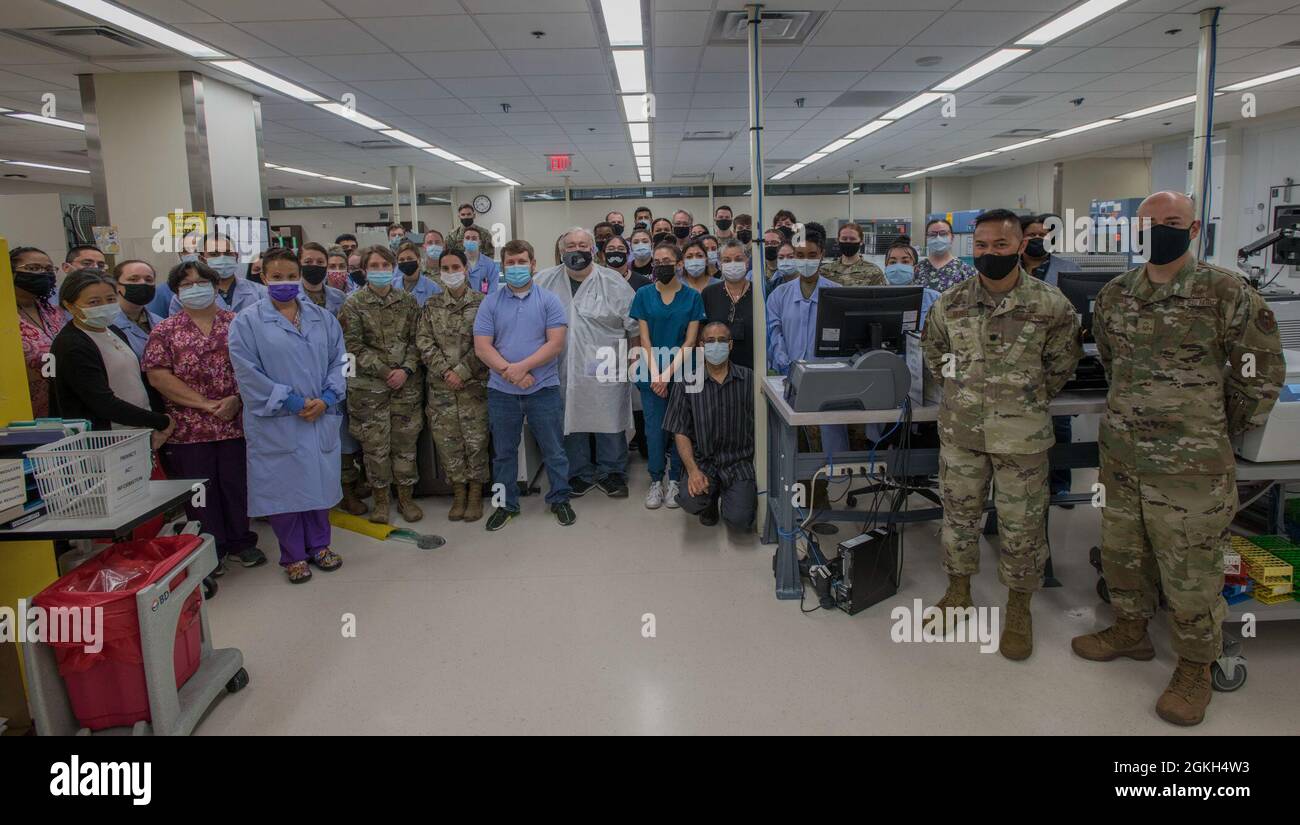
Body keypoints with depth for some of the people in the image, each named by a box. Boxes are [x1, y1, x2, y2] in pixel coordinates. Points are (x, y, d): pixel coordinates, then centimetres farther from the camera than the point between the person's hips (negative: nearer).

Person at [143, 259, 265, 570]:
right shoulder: (164, 331, 2)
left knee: (237, 485, 9)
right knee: (199, 492, 7)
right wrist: (205, 403, -13)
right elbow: (158, 376, -7)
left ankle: (240, 542, 27)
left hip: (236, 425, 1)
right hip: (188, 430, -1)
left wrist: (237, 400, -14)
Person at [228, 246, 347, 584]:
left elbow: (338, 361, 7)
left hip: (322, 418, 3)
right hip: (276, 423, -3)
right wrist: (292, 402, -14)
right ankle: (293, 556, 20)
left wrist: (326, 399, -9)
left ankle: (319, 545, 28)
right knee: (284, 487, 4)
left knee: (320, 481, 10)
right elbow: (248, 373, -8)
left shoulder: (323, 318, 10)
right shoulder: (247, 322, -1)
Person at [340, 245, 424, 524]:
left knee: (406, 441, 6)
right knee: (375, 445, 3)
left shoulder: (407, 301, 7)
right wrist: (385, 371, -11)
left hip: (406, 383, 2)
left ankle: (406, 497, 20)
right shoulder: (354, 304, -1)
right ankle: (380, 500, 18)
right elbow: (353, 346, -6)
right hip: (368, 386, -2)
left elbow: (416, 340, 5)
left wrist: (406, 370, -10)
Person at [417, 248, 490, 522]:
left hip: (473, 383, -2)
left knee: (476, 438, 0)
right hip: (441, 385, 3)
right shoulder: (431, 305, 8)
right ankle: (459, 493, 18)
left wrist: (462, 372, -13)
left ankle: (476, 493, 14)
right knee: (447, 439, 5)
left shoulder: (481, 303, 0)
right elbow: (423, 341, 2)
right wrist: (445, 371, -11)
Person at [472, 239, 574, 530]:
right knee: (503, 452, 13)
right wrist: (510, 372, -16)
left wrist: (521, 367, -18)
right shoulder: (491, 302, 4)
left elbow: (556, 343, -10)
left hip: (544, 388, -2)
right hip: (501, 391, 2)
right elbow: (482, 347, -4)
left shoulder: (548, 300, 0)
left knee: (553, 450, 8)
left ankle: (559, 499, 25)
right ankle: (506, 504, 27)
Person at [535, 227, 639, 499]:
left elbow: (634, 324, 4)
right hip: (565, 371, 2)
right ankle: (580, 473, 27)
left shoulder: (613, 282, 0)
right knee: (571, 423, 11)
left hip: (606, 371, -2)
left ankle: (611, 472, 21)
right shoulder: (545, 281, 5)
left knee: (610, 424, 4)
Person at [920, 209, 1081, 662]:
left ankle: (1018, 609, 27)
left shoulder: (1050, 304, -9)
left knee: (1021, 524, 8)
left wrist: (1029, 399, 4)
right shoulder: (951, 301, -1)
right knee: (958, 513, 14)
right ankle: (958, 593, 33)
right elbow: (933, 349, 15)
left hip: (1021, 437, -2)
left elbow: (1061, 363, 3)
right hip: (959, 432, 3)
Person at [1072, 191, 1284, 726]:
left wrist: (1220, 435, 3)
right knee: (1121, 551, 18)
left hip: (1190, 467, -5)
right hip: (1120, 456, 5)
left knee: (1191, 571, 6)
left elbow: (1261, 375, -3)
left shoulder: (1227, 294, -10)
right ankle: (1130, 631, 40)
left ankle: (1195, 667, 25)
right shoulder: (1114, 296, 4)